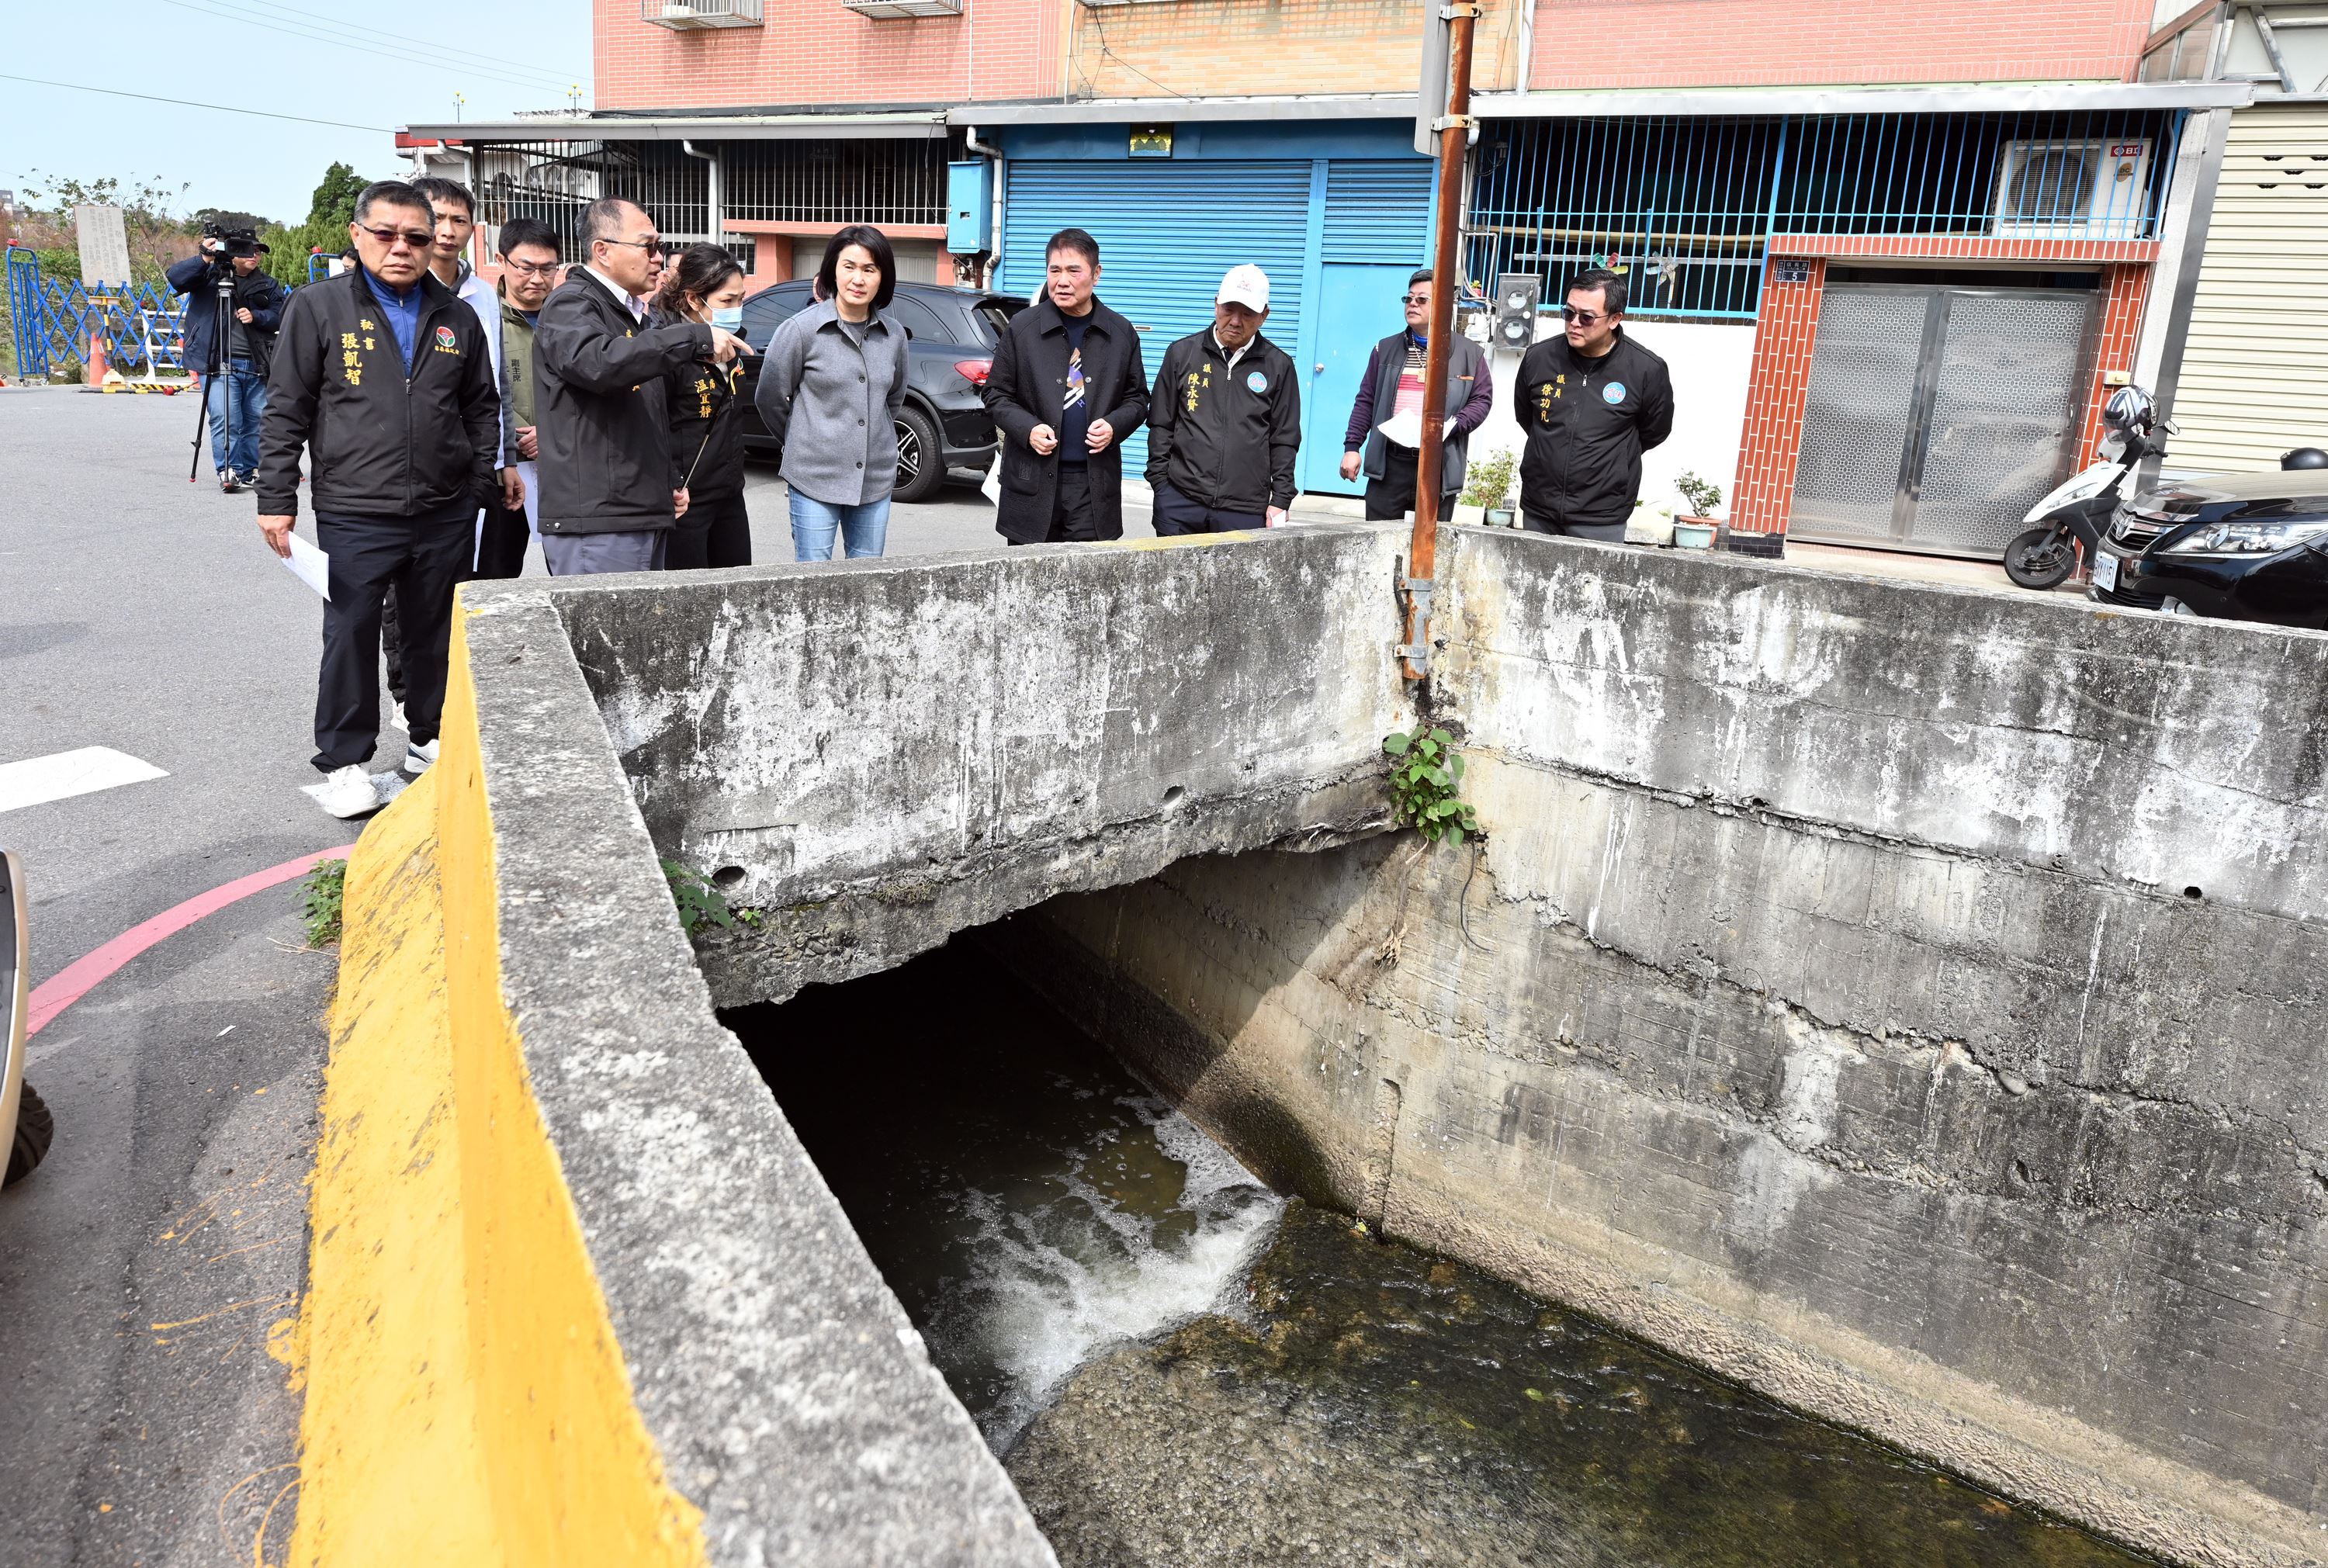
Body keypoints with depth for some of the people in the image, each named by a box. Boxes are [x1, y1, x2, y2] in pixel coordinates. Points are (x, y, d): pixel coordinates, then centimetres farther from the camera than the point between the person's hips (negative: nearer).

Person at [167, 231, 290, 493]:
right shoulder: (209, 274, 4)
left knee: (257, 419, 7)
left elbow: (281, 315, 7)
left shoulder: (267, 285, 14)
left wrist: (256, 316, -11)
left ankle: (251, 471, 16)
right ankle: (228, 471, -10)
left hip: (256, 365, 4)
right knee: (224, 419, -12)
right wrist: (204, 258, -19)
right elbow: (176, 278, -8)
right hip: (219, 364, -4)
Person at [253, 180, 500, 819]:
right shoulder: (318, 307, 0)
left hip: (446, 514, 3)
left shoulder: (456, 317, 10)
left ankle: (429, 738, 30)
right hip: (354, 515, -3)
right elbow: (286, 411, 0)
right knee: (351, 636, 2)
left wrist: (481, 481, 9)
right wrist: (277, 500, -3)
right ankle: (344, 761, 15)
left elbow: (482, 407, 18)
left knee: (436, 634, 13)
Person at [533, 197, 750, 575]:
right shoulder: (570, 306, -6)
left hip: (647, 519, 9)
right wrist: (697, 337, -28)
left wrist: (668, 485, 22)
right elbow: (598, 363, -31)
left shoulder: (630, 314, 25)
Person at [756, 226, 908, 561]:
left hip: (876, 480, 4)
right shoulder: (802, 329, -7)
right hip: (816, 480, -4)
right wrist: (803, 443, 13)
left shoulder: (894, 335, 6)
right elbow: (770, 398, 2)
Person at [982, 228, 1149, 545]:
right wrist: (1027, 429, -11)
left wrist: (1114, 426, -7)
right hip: (1033, 480, -1)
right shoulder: (1022, 326, 2)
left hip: (1095, 483, 1)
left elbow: (1137, 398, 15)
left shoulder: (1121, 333, 7)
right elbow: (996, 393, 7)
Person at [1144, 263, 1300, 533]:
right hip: (1179, 501, 1)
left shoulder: (1278, 366, 7)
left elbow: (1285, 441, 9)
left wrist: (1280, 501, 4)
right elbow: (1161, 425, 11)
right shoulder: (1182, 353, 8)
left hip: (1245, 511, -1)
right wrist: (1160, 482, 4)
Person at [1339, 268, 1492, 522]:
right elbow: (1366, 401, 14)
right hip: (1389, 463, 2)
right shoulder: (1386, 349, 15)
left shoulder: (1470, 353, 8)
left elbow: (1482, 399, 6)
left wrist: (1450, 427, -11)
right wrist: (1352, 447, 5)